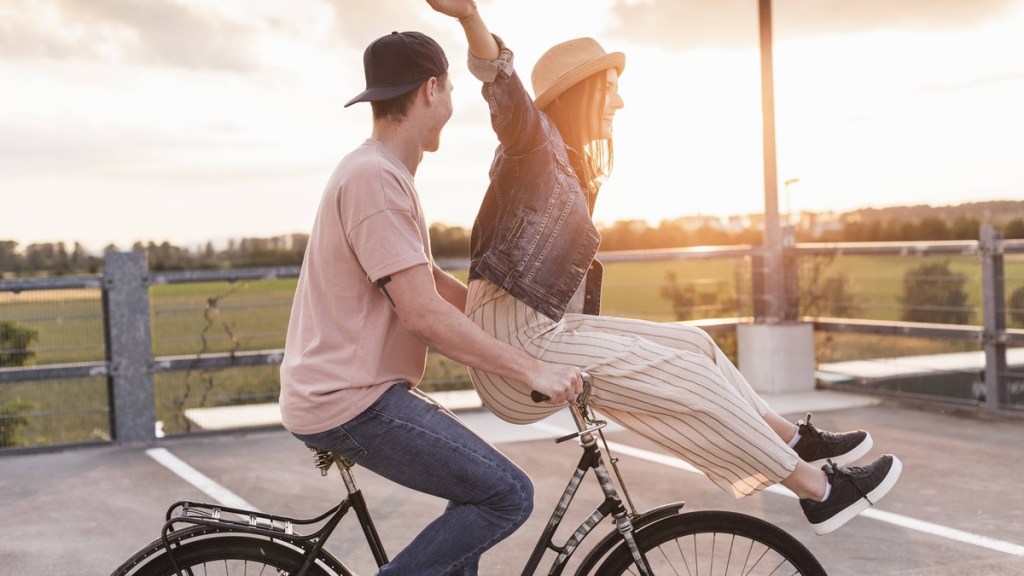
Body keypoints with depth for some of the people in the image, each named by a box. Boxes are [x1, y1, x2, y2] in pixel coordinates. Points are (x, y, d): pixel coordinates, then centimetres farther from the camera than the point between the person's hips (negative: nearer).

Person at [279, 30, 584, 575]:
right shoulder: (375, 177, -19)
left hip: (352, 387, 11)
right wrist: (533, 369, -20)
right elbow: (425, 314, -24)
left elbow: (433, 283, 20)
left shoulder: (383, 172, 15)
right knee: (508, 495, -10)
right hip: (350, 401, -11)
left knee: (476, 485, 19)